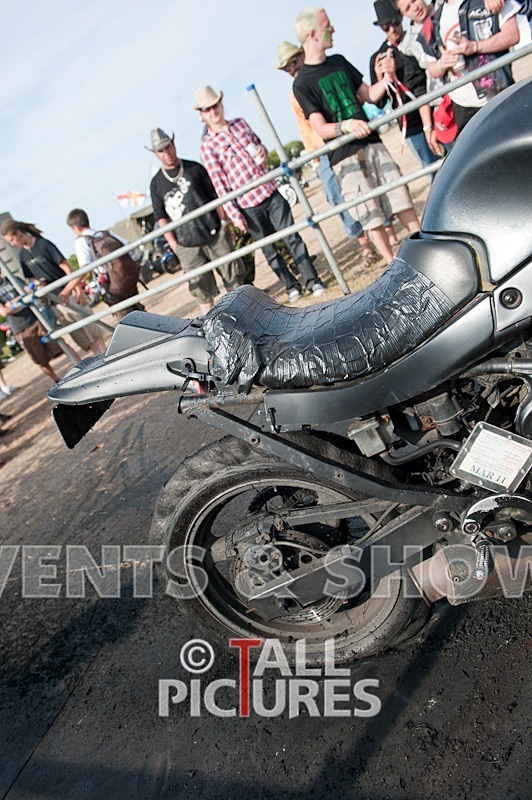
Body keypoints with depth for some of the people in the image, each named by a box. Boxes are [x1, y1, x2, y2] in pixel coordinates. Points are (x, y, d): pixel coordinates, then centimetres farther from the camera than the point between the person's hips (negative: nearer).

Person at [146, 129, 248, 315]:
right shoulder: (156, 183, 8)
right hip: (187, 245, 0)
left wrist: (224, 224, 2)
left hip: (215, 235, 1)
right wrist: (174, 245, -2)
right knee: (201, 288, 1)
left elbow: (216, 197, 9)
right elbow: (161, 218, 7)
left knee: (234, 275, 5)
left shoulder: (194, 168, 8)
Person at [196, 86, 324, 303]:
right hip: (248, 206, -3)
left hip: (270, 193, 3)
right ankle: (291, 286, 22)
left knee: (292, 237, 2)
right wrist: (234, 214, -10)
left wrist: (262, 151, -1)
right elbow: (219, 182, -6)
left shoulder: (240, 123, 10)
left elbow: (259, 144, 24)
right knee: (269, 250, 6)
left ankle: (312, 280, 12)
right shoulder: (207, 145, -4)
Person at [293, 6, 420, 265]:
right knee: (372, 217, -4)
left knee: (402, 199, 3)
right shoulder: (302, 84, -3)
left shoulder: (339, 62, 16)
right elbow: (321, 129, -12)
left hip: (372, 143, 6)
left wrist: (388, 78, 1)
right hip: (345, 157, -5)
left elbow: (369, 95, 20)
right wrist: (346, 125, -30)